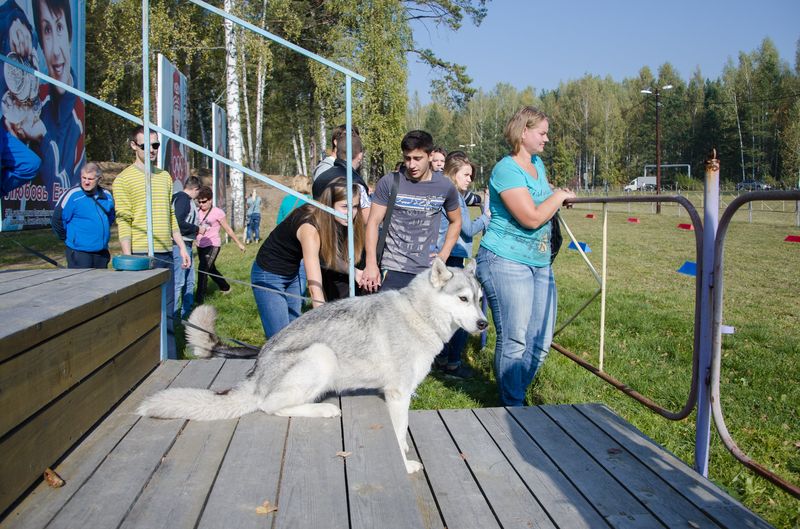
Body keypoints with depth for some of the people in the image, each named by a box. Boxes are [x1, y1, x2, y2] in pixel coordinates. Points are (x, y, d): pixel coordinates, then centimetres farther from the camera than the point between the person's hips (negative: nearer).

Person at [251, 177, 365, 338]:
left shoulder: (335, 222, -11)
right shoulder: (310, 227, -34)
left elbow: (330, 257, 3)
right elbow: (314, 286, -40)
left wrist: (353, 271, -14)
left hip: (293, 274, 8)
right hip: (269, 276, -8)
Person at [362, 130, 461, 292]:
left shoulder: (445, 187, 4)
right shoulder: (389, 183, -2)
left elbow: (455, 221, 18)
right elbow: (373, 222, -1)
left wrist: (443, 255, 7)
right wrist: (371, 264, -9)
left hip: (428, 270, 2)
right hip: (392, 269, -2)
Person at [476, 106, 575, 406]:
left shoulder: (538, 164, 15)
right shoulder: (507, 170, -13)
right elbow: (531, 218, -21)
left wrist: (559, 200, 14)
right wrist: (558, 196, -6)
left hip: (540, 263, 9)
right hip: (505, 262, -9)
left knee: (540, 341, 9)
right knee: (515, 340, -6)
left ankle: (515, 395, 25)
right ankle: (513, 409, 7)